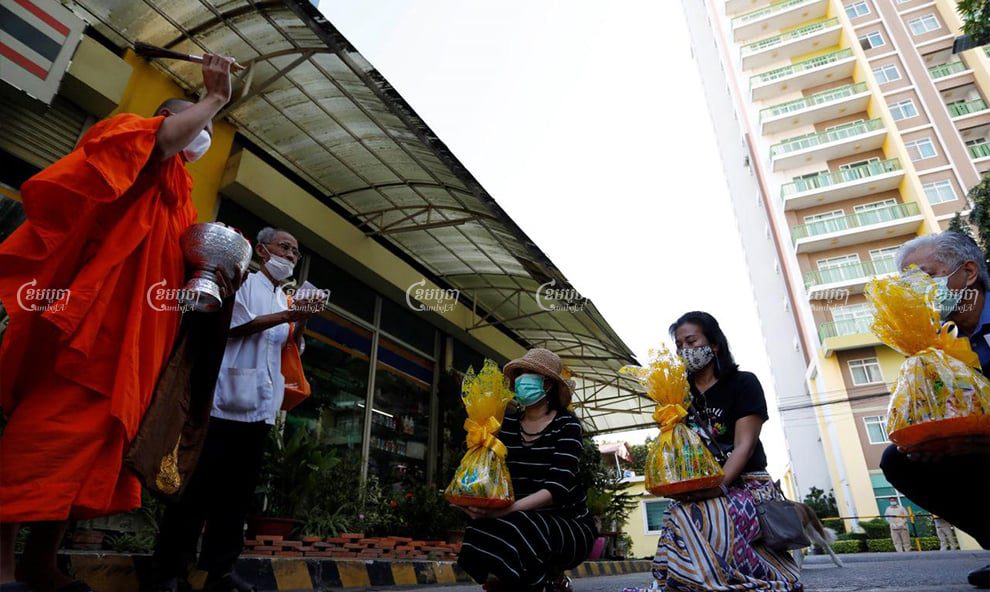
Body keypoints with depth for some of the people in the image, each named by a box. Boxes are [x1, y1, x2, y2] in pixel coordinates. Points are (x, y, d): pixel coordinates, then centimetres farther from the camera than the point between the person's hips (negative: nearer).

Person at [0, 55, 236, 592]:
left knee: (94, 436, 6)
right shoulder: (129, 142, 7)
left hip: (134, 336, 8)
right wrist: (215, 97, -8)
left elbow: (182, 269, 22)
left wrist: (215, 285, 4)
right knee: (45, 430, -10)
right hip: (86, 317, -8)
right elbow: (164, 139, -19)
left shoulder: (179, 197, 27)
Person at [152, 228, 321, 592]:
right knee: (199, 486, -2)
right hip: (226, 399, -6)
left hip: (261, 407, 6)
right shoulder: (243, 281, 2)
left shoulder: (285, 299, 20)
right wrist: (287, 316, -13)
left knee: (239, 491, 8)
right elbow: (235, 325, -9)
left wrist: (300, 323, 0)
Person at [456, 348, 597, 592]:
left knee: (520, 531, -35)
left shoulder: (566, 424, -10)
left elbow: (558, 486, -22)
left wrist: (507, 509, -36)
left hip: (569, 523, -4)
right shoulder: (508, 423, 4)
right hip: (526, 521, 4)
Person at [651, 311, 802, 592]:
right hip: (699, 492, 4)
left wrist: (718, 485, -27)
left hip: (744, 485, -4)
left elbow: (744, 445, -10)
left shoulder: (743, 383, 1)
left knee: (692, 518, -33)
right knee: (681, 518, -30)